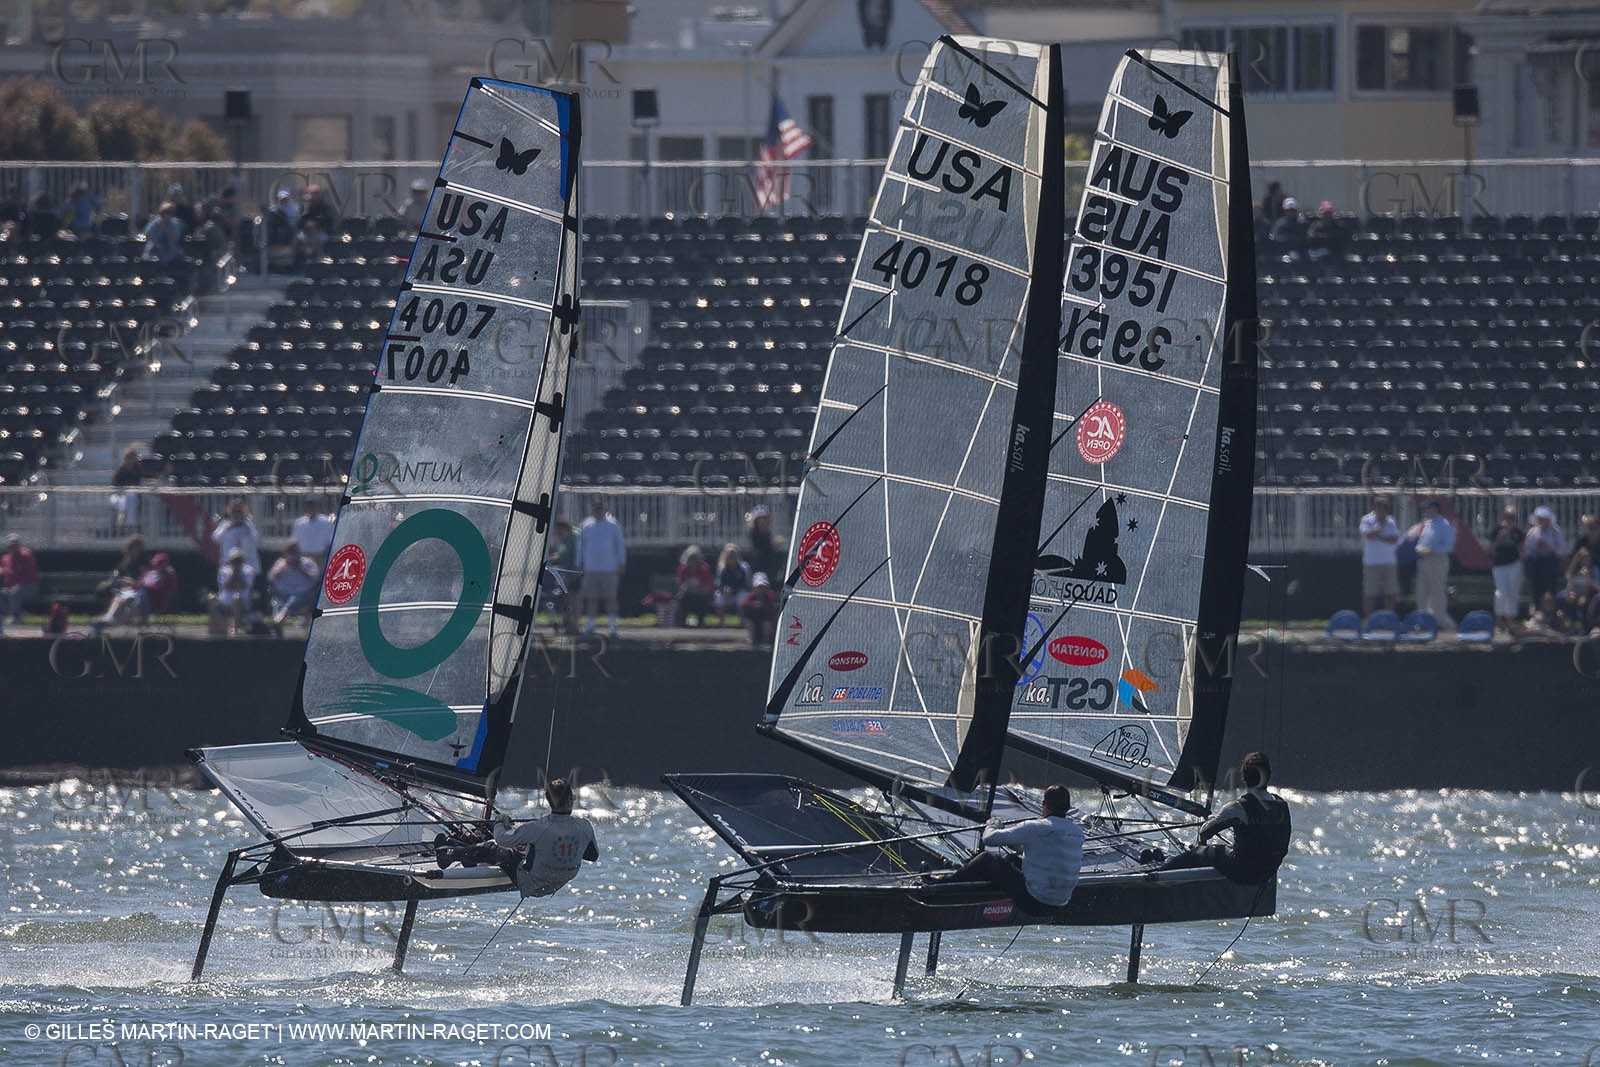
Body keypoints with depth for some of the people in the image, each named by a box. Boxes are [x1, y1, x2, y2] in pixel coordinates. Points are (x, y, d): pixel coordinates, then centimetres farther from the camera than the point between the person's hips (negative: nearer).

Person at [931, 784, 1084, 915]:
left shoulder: (1036, 828, -20)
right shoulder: (1077, 831, 0)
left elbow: (990, 839, -12)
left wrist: (992, 826, 13)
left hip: (1033, 900, -7)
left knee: (987, 859, 7)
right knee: (1012, 859, 27)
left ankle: (949, 882, 27)